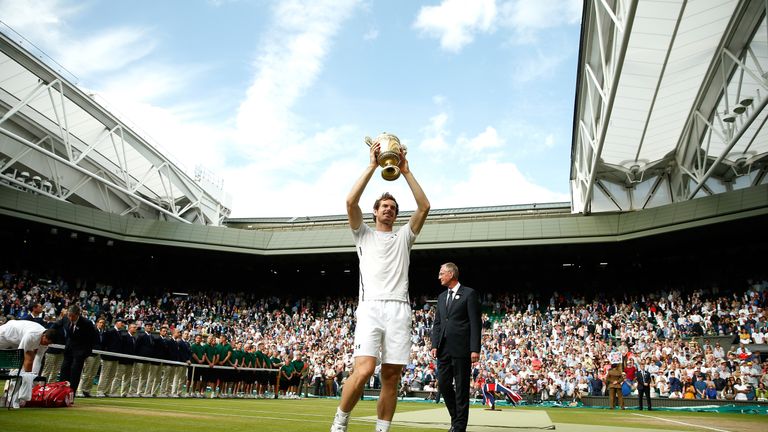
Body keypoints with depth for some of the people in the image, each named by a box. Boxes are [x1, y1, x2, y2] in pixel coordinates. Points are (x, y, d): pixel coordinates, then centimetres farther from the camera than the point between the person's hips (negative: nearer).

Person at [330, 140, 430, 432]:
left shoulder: (403, 236, 23)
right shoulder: (364, 234, 18)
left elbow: (424, 207, 10)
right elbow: (351, 202, 1)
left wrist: (406, 171, 9)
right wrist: (372, 166, 3)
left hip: (399, 309, 3)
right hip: (371, 307, -3)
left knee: (391, 376, 1)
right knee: (364, 370, -18)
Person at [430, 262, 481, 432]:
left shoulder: (469, 293, -3)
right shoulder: (441, 297, 17)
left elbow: (475, 323, -8)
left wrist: (475, 349, -13)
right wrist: (435, 345, 5)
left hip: (461, 348, -6)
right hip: (444, 349, 6)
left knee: (462, 388, 2)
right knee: (444, 385, 8)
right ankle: (455, 418, 26)